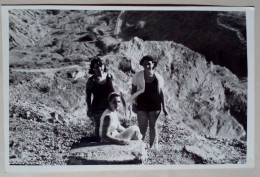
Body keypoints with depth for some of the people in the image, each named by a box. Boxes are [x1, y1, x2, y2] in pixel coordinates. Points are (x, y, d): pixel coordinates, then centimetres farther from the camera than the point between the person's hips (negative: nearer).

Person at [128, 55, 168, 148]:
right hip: (141, 106, -1)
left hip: (154, 106, 1)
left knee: (153, 127, 8)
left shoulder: (158, 77, 2)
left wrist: (164, 107, 6)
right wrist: (133, 105, -4)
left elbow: (161, 92, 7)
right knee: (142, 128, 0)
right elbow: (133, 91, 1)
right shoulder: (138, 76, -3)